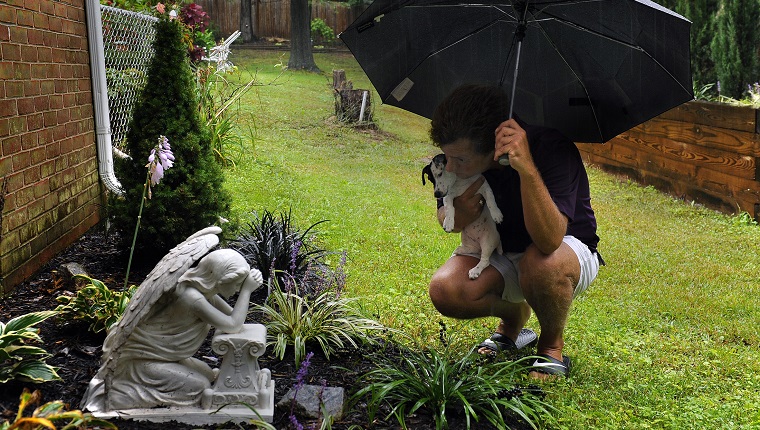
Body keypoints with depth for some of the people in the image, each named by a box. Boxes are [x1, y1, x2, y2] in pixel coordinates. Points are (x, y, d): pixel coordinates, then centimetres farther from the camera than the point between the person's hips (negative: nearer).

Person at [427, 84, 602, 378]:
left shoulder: (552, 148, -32)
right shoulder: (457, 153, -16)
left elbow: (549, 240, -43)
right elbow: (443, 214, 0)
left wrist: (527, 167, -55)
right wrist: (456, 216, -25)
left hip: (570, 248, -4)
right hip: (501, 252, 5)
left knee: (541, 263, -40)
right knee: (444, 292, -23)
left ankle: (552, 345, -6)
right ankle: (514, 319, 11)